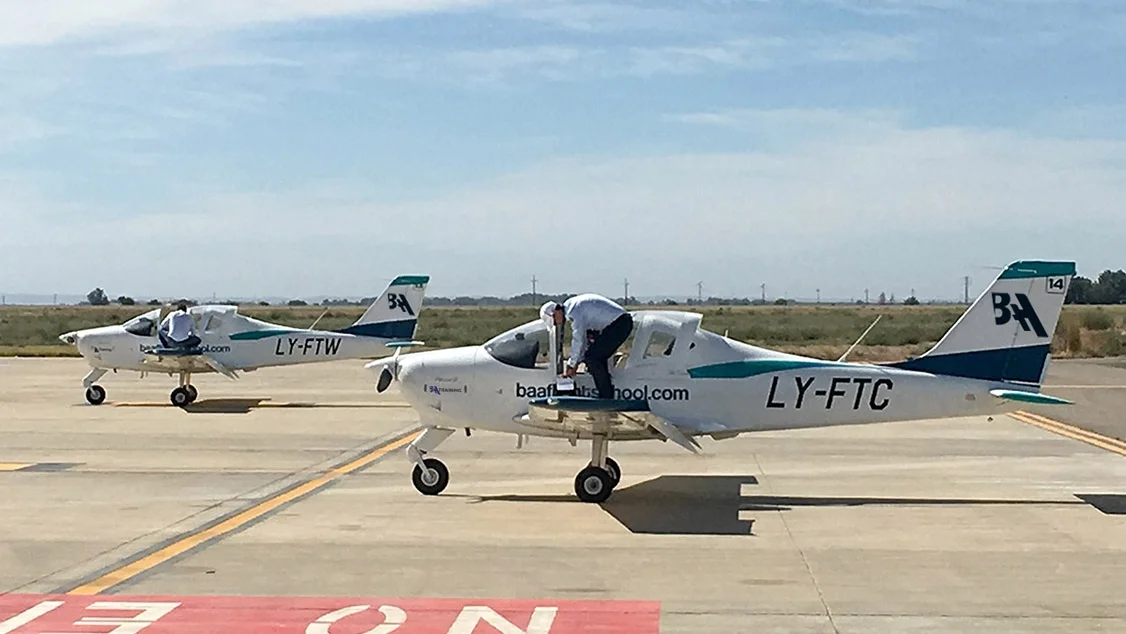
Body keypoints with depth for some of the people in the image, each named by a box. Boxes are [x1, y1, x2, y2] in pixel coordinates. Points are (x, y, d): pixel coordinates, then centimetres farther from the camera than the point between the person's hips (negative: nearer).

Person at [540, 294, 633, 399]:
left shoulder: (573, 311, -16)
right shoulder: (573, 306, 15)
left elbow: (578, 340, -13)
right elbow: (583, 337, 21)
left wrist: (571, 364, -2)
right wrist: (577, 361, 19)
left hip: (619, 324, -10)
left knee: (592, 357, -10)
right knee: (598, 358, 14)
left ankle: (607, 397, -8)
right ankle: (606, 396, 16)